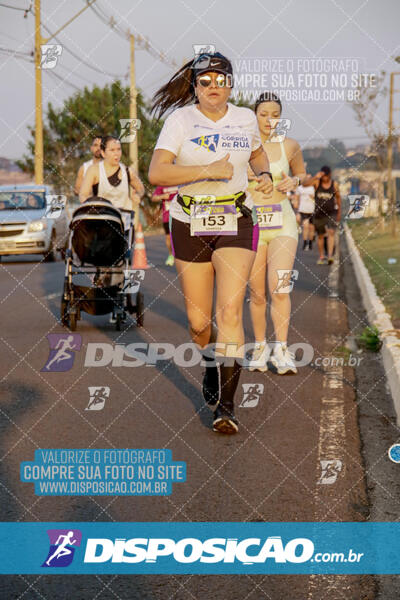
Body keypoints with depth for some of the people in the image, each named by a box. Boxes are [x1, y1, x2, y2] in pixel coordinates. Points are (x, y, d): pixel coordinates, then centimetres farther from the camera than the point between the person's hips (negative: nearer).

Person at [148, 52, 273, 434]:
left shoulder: (245, 118, 5)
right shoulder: (181, 120, -5)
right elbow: (156, 173, -17)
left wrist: (264, 174, 6)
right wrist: (209, 170, -23)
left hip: (236, 222, 1)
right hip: (189, 224, 0)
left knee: (230, 311, -14)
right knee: (198, 322, 5)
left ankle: (226, 406, -12)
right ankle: (211, 364, 39)